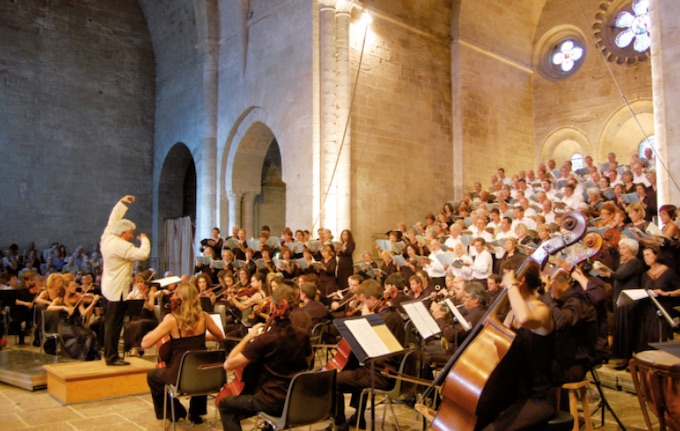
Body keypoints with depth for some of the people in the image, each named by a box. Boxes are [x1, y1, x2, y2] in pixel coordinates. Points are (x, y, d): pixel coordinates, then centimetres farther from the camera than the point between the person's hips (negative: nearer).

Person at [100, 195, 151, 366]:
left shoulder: (107, 237, 5)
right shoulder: (121, 246, -22)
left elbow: (113, 219, 19)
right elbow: (142, 254, -27)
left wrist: (121, 202, 23)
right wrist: (144, 239, -10)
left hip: (109, 287, 10)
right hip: (118, 289, -10)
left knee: (110, 322, 17)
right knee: (114, 324, -5)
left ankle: (108, 354, 27)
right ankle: (112, 357, 0)